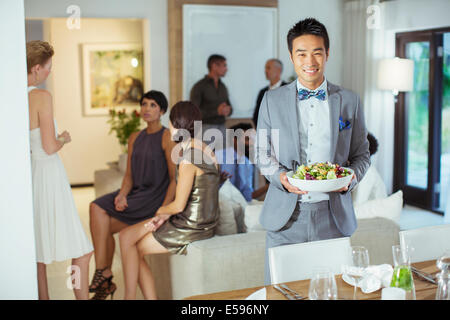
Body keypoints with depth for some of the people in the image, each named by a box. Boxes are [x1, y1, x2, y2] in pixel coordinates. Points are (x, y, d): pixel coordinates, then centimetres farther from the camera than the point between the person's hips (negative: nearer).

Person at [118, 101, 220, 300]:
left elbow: (179, 205, -20)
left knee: (133, 249, 4)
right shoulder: (205, 149, 8)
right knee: (126, 236, 7)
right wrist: (166, 215, 3)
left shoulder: (188, 159, -21)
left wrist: (161, 211, 2)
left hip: (190, 228, -9)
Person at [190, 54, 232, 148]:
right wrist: (217, 111, -19)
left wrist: (228, 110, -5)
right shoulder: (199, 87, -6)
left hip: (221, 128, 6)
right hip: (205, 128, -6)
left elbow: (229, 108, 21)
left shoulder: (223, 87, 14)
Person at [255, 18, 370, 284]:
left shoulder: (350, 101, 5)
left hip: (333, 216, 1)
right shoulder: (272, 100, 4)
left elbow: (361, 154, 11)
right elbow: (262, 153, 8)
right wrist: (280, 176, -12)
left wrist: (352, 176, -10)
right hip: (285, 216, 0)